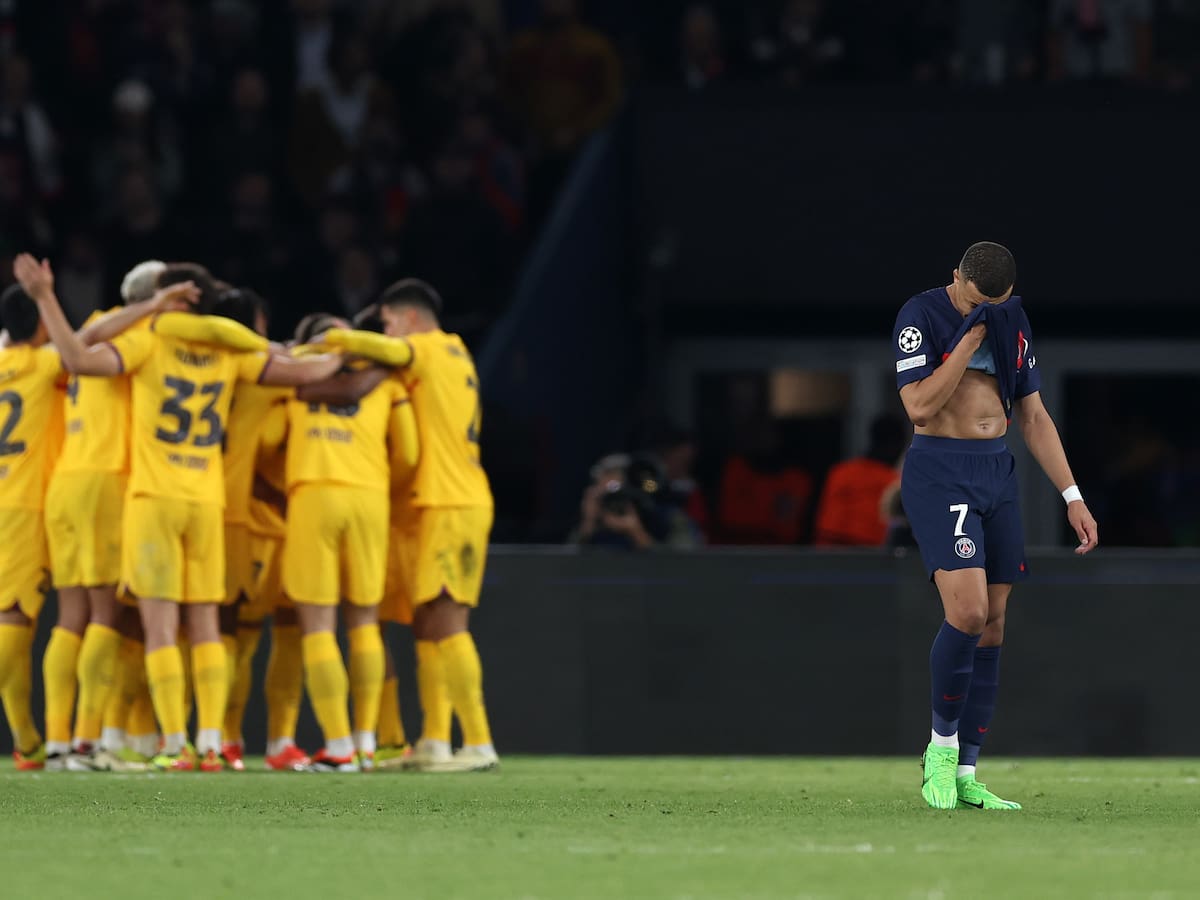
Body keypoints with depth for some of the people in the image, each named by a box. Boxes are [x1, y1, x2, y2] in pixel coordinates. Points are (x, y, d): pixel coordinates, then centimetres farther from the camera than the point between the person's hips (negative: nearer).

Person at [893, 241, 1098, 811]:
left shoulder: (1012, 324, 11)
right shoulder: (921, 316, -8)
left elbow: (1033, 418, 16)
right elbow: (919, 406, -18)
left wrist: (1072, 497, 12)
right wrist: (971, 334, -19)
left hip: (998, 474, 6)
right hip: (939, 474, -6)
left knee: (993, 626, 3)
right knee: (969, 611, -21)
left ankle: (965, 777, 7)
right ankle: (941, 747, -1)